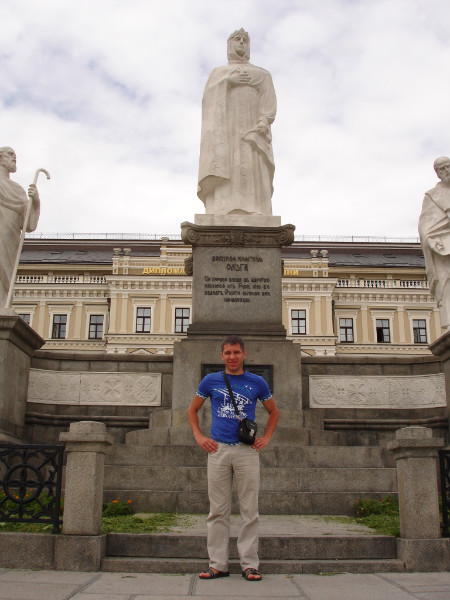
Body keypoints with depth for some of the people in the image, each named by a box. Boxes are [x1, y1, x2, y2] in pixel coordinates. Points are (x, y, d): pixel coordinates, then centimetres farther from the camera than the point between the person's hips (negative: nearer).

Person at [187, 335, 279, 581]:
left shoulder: (257, 383, 7)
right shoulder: (211, 381, 7)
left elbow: (273, 412, 21)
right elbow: (192, 410, 18)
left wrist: (266, 438, 9)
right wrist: (199, 437, 6)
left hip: (247, 451, 0)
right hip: (218, 450, 0)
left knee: (249, 511, 2)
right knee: (218, 510, 4)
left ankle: (249, 564, 11)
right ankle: (218, 564, 13)